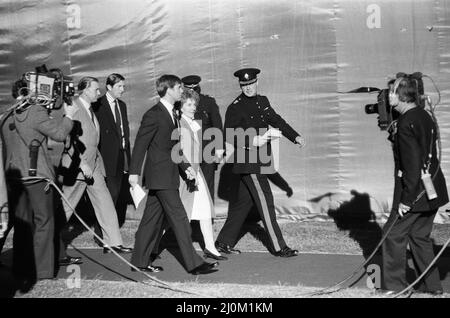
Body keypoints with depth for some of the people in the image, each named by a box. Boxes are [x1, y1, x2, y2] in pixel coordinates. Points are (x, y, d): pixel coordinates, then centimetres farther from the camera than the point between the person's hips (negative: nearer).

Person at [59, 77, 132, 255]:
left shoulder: (90, 108, 14)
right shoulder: (72, 108, -14)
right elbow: (68, 140, -19)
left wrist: (94, 161, 15)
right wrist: (82, 164, -22)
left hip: (93, 165, 8)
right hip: (76, 166, -8)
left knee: (105, 203, 6)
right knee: (65, 207, 4)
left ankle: (113, 242, 11)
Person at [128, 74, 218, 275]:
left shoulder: (171, 114, 16)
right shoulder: (153, 115, -13)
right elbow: (140, 144, -13)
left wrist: (186, 166, 14)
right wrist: (134, 172, -15)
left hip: (168, 175, 9)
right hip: (160, 176, -9)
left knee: (154, 219, 13)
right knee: (179, 218, -7)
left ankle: (140, 260, 21)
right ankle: (194, 264, -2)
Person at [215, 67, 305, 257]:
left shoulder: (262, 101, 13)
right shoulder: (235, 108, -9)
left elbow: (276, 120, 19)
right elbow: (229, 137, -12)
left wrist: (295, 137, 9)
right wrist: (252, 141, -23)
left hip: (259, 161, 8)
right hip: (248, 162, -8)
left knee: (243, 202, 12)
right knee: (265, 201, -6)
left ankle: (224, 242, 24)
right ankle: (278, 247, 2)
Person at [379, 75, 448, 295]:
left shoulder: (406, 123, -19)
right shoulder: (425, 116, 10)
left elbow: (412, 164, -22)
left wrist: (406, 199, -19)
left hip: (415, 191, -9)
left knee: (394, 233, 2)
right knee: (419, 235, 17)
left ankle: (394, 284, 11)